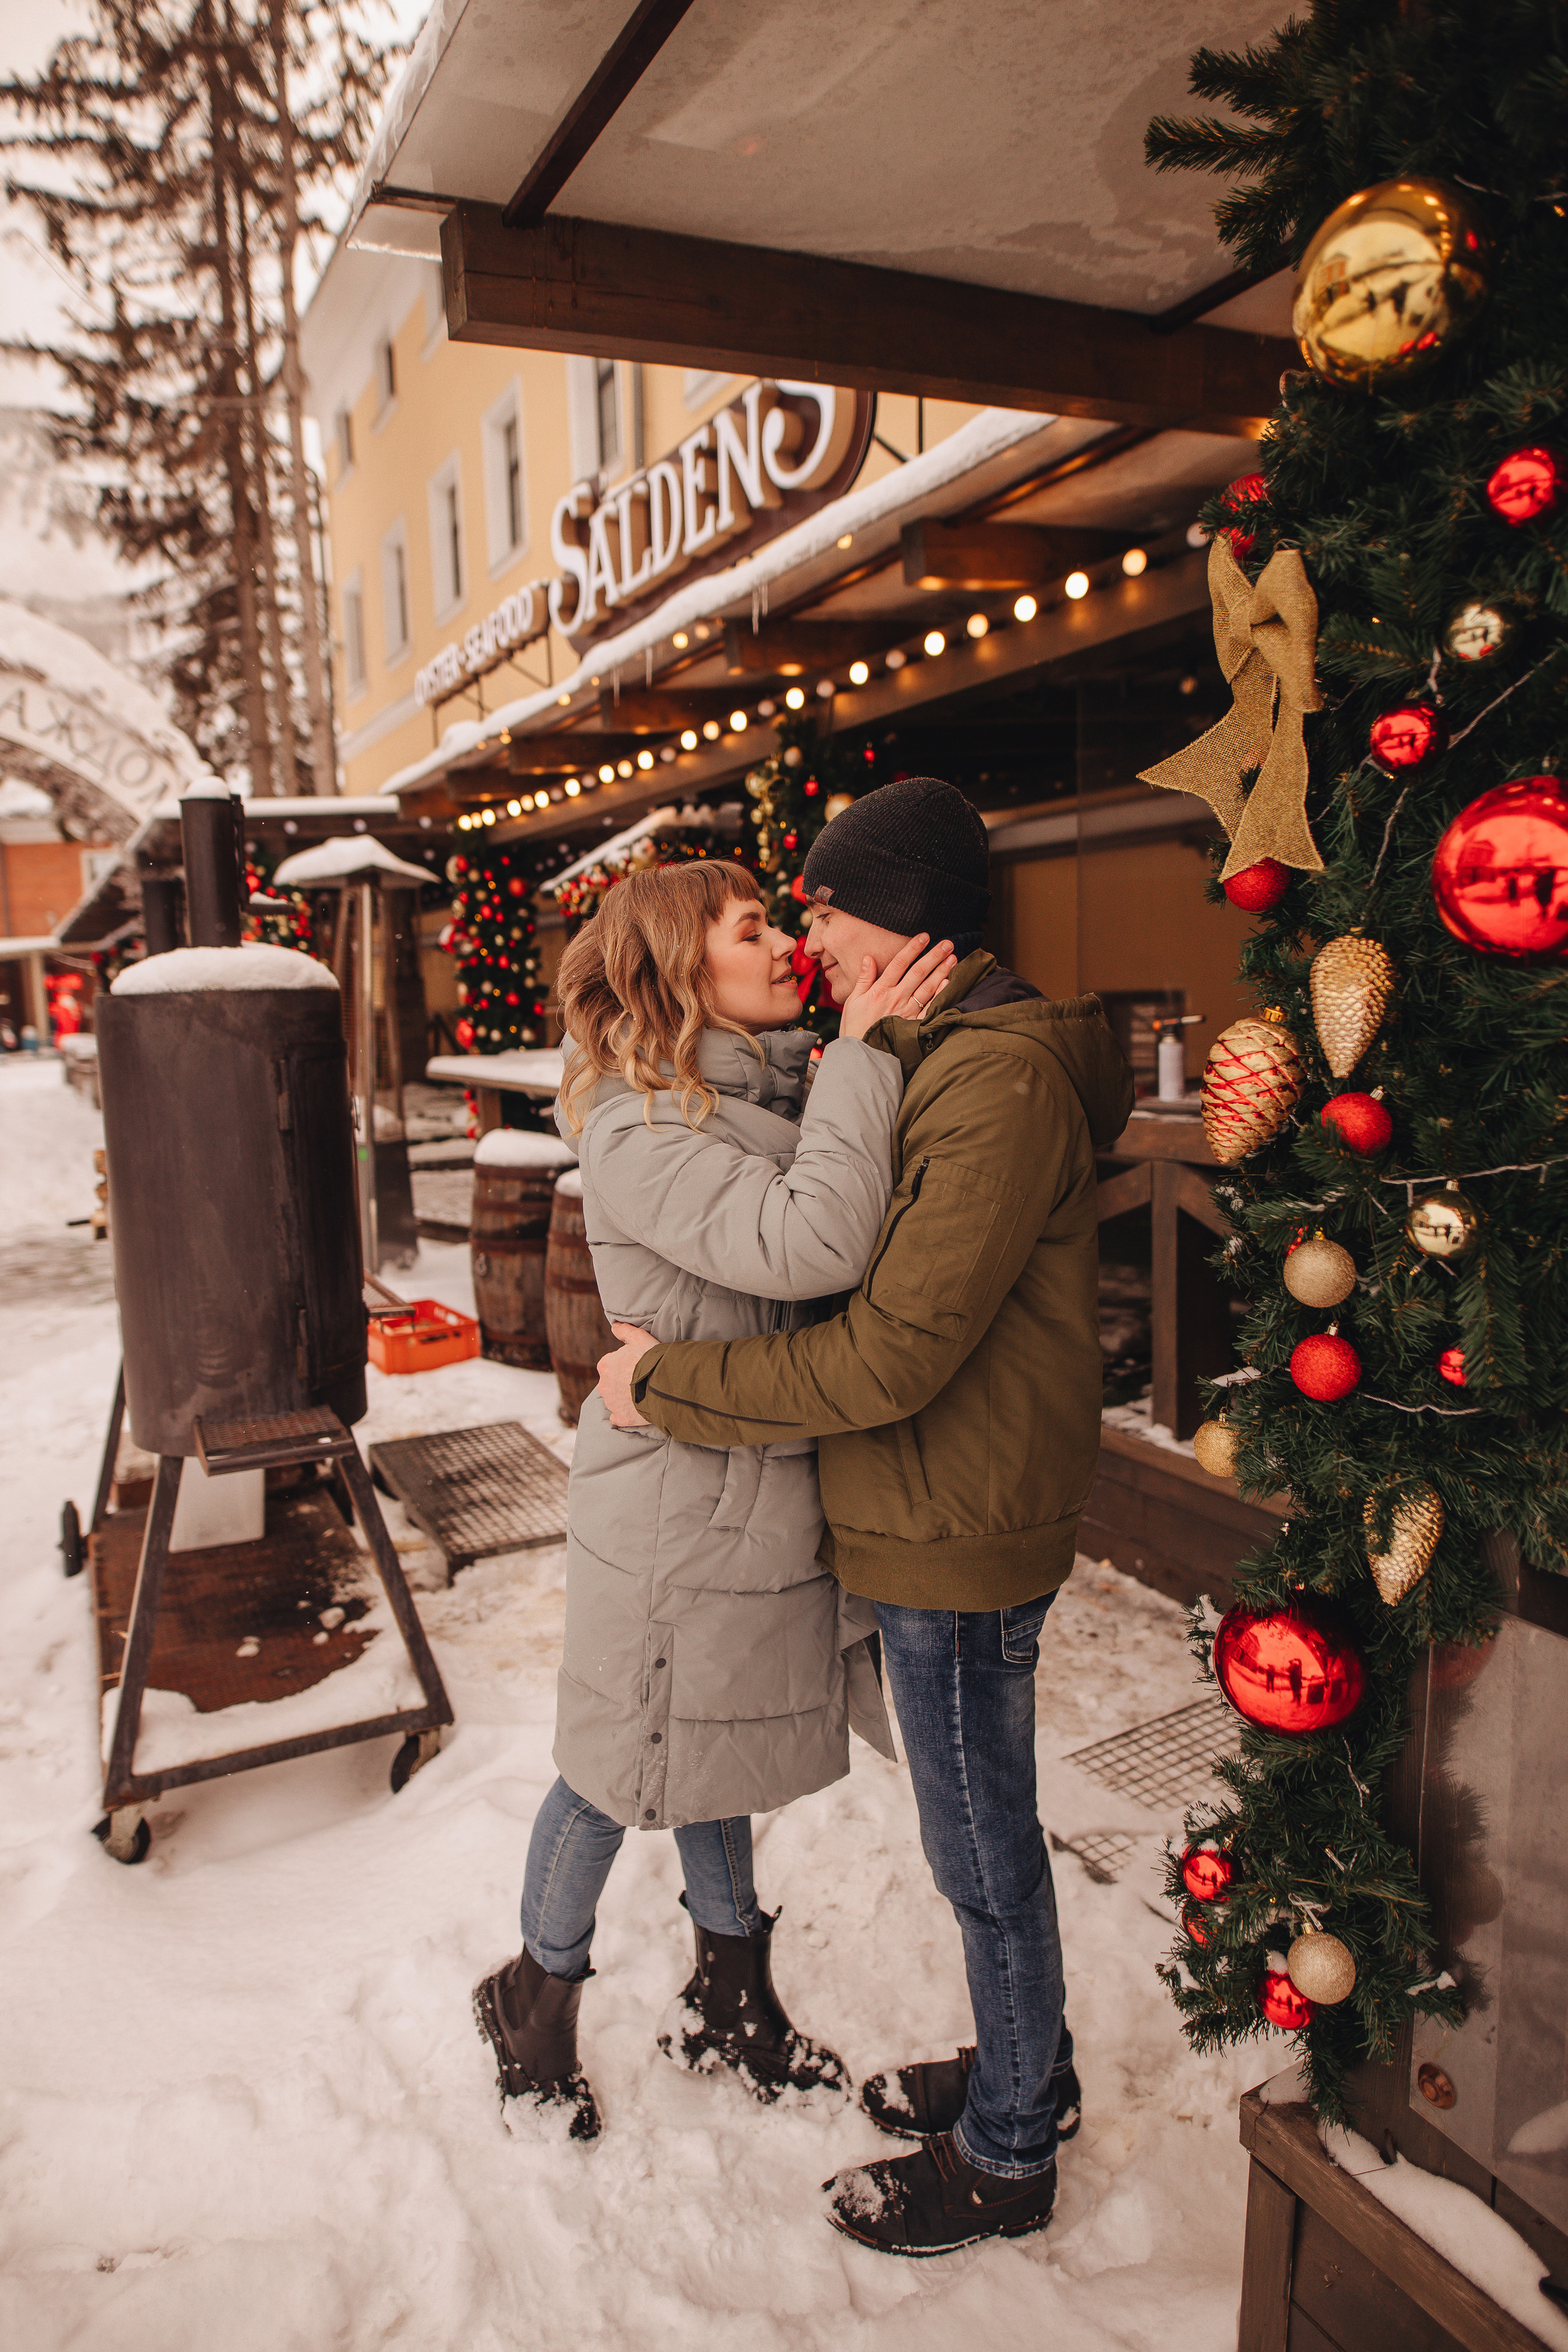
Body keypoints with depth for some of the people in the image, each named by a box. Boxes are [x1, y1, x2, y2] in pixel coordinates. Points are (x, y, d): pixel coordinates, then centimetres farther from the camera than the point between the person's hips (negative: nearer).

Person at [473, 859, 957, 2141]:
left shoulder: (783, 1095, 3)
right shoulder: (640, 1133, -23)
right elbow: (808, 1247, -37)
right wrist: (861, 1050, -29)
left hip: (763, 1492, 8)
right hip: (672, 1516, -8)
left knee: (719, 1750, 24)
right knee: (620, 1769, 13)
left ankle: (731, 2003, 46)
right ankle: (538, 1999, 41)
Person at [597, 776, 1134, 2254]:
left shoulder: (1004, 1077, -23)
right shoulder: (938, 1060, 11)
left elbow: (894, 1350, -27)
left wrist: (669, 1386, -18)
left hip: (961, 1533, -9)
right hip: (928, 1518, 10)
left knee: (983, 1851, 10)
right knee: (981, 1830, 24)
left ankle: (1004, 2159, 33)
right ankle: (1028, 2067, 46)